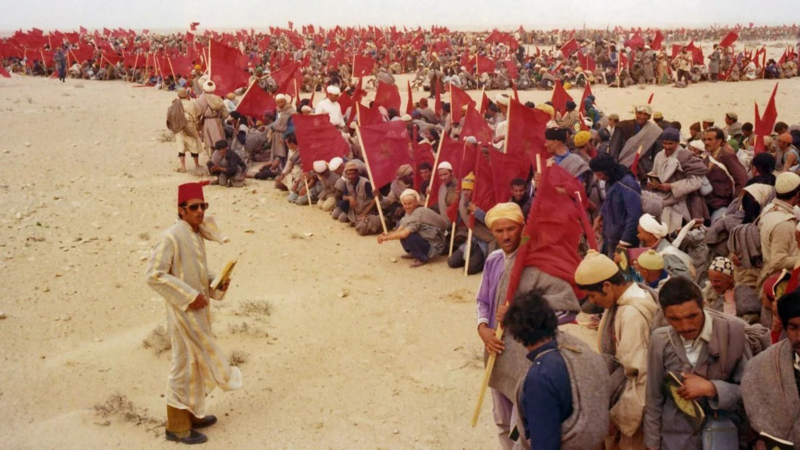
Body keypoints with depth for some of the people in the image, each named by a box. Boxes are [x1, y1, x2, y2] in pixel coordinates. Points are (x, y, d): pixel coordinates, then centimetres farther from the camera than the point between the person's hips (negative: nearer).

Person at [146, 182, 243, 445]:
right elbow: (154, 276, -24)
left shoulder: (197, 234, 6)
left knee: (199, 361, 19)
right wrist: (189, 296, -23)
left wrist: (216, 283, 0)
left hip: (199, 309, 9)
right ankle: (177, 427, 17)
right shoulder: (171, 238, -20)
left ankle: (193, 414, 36)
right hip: (183, 312, -9)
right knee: (185, 366, 2)